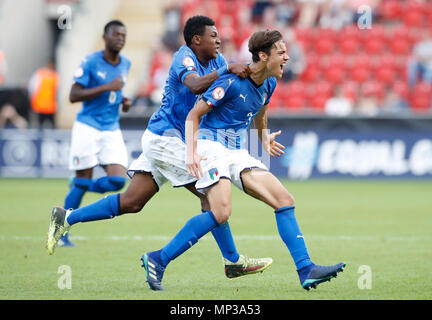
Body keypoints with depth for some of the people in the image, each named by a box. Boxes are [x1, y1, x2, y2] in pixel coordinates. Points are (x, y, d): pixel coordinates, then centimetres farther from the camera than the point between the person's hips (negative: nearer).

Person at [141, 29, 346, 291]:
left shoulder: (269, 83, 9)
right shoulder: (232, 82, -15)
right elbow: (194, 115, -11)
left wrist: (265, 140, 38)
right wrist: (192, 153, -22)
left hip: (238, 152, 8)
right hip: (211, 146, -8)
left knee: (284, 200, -5)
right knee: (221, 212, -28)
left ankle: (306, 270, -6)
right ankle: (158, 260, -19)